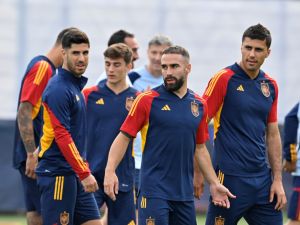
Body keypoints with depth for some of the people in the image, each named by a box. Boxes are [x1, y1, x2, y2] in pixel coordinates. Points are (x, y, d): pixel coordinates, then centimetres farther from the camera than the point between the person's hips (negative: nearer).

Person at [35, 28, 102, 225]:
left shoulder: (77, 85, 15)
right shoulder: (58, 89, -14)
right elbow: (62, 136, -20)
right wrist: (84, 173, -21)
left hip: (75, 175, 9)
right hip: (57, 174, -9)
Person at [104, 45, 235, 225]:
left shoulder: (199, 104, 10)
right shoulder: (147, 100, -3)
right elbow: (124, 137, -3)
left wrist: (214, 183, 14)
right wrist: (110, 171, -16)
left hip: (185, 193, 5)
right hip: (154, 190, -5)